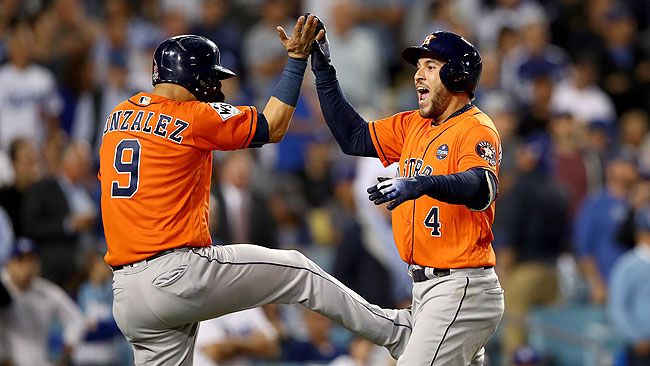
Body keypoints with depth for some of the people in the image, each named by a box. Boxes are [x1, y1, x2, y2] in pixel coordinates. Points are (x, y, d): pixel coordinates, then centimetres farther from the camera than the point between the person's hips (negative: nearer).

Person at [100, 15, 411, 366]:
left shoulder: (117, 117, 12)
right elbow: (273, 127, 3)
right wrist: (297, 59, 9)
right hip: (179, 273, -6)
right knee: (296, 270, 11)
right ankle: (395, 331, 20)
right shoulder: (194, 116, -6)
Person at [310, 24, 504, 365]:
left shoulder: (476, 128, -13)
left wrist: (422, 184, -50)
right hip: (425, 286, 9)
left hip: (461, 289, -9)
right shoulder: (412, 126, 14)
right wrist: (323, 71, 9)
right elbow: (354, 137, 16)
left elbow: (482, 190, -31)